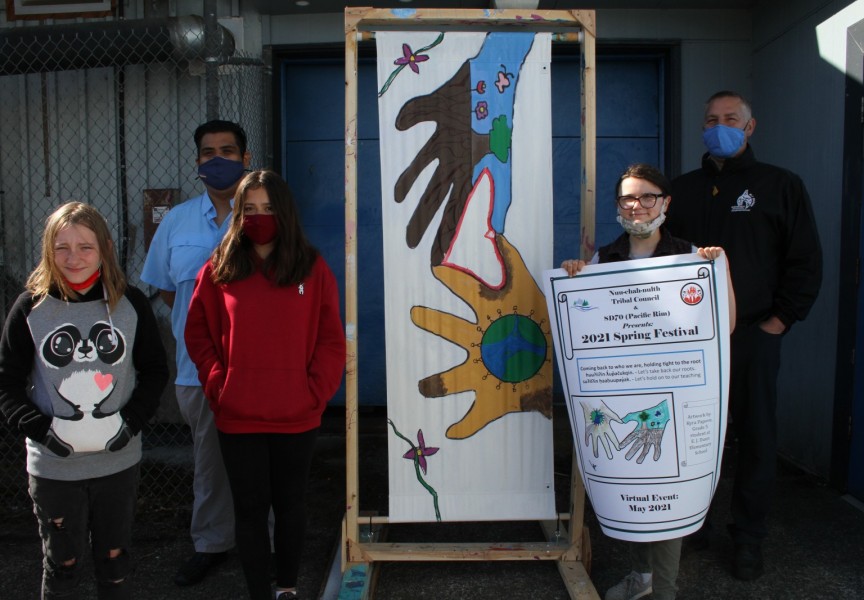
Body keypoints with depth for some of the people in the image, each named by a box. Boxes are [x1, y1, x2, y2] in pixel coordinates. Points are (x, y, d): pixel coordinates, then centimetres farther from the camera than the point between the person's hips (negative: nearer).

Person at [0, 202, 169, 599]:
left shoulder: (131, 303, -3)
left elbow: (155, 370, 3)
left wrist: (130, 420, -10)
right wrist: (43, 428, -15)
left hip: (119, 461, 1)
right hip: (53, 466, -1)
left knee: (115, 561, 17)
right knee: (61, 564, 15)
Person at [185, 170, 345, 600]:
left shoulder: (313, 268, -1)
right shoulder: (218, 270, 1)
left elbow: (332, 341, -1)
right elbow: (198, 335, 4)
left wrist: (315, 392, -9)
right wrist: (217, 385, -6)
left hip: (296, 418, 0)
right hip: (237, 418, 0)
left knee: (290, 502, 15)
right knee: (250, 508, 10)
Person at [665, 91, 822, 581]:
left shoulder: (781, 186, 4)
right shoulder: (684, 189, 13)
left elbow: (806, 263, 2)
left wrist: (778, 322, -5)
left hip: (753, 337, -2)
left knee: (757, 439, 5)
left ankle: (749, 537, 19)